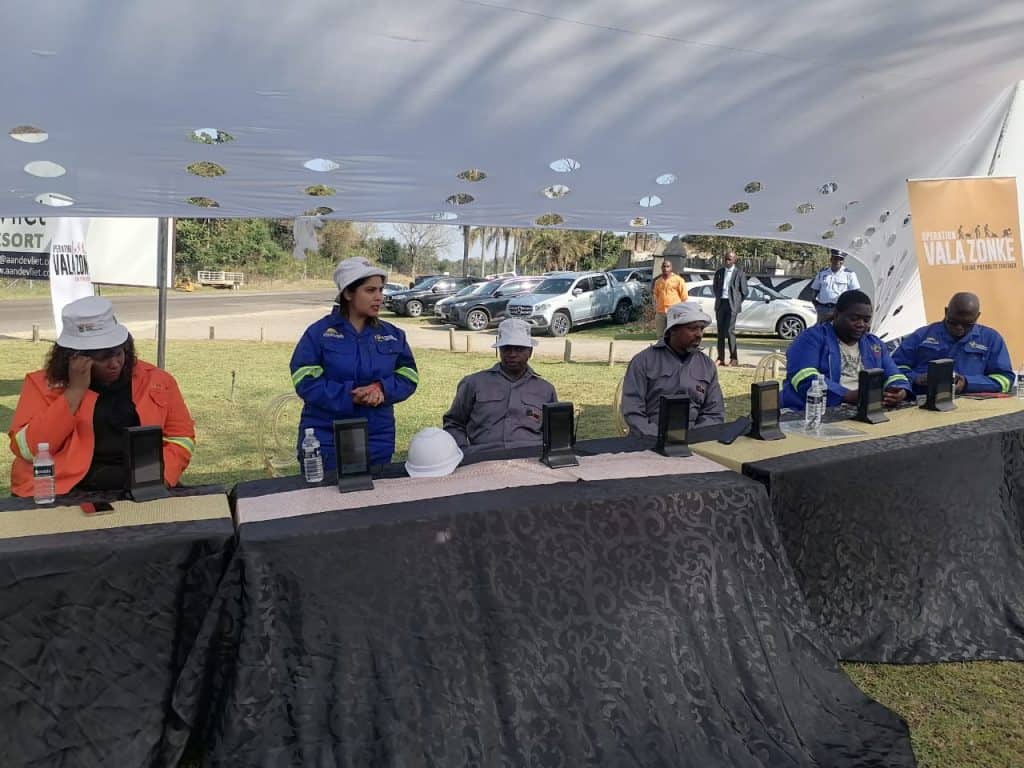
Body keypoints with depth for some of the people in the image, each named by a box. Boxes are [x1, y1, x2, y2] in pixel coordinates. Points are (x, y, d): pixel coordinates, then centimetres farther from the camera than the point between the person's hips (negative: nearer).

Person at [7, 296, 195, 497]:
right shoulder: (42, 384, 3)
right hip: (67, 493, -2)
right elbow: (28, 450, -6)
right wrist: (75, 390, -9)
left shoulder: (157, 382, 8)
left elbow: (181, 438, 8)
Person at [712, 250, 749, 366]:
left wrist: (737, 302, 4)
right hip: (720, 304, 5)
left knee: (729, 331, -11)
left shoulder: (739, 272, -3)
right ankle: (721, 358, 9)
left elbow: (745, 291, 1)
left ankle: (734, 358, -4)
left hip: (732, 304, -5)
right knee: (720, 331, 5)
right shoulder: (719, 272, 10)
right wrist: (718, 298, 14)